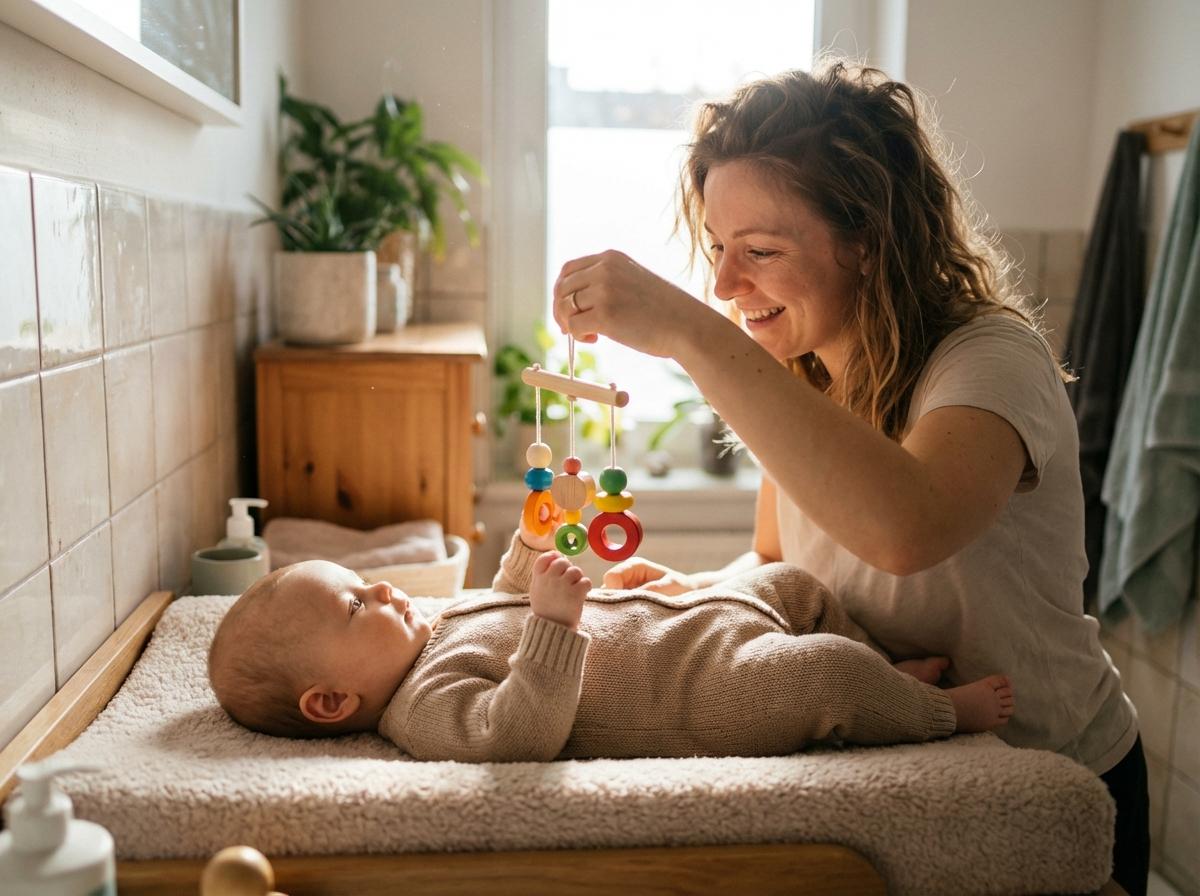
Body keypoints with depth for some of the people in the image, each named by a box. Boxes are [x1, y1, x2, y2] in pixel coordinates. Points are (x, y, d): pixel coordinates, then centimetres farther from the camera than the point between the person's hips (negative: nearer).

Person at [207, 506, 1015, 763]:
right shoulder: (427, 704, -20)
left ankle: (888, 675, 31)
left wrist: (532, 544, 16)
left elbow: (509, 604, 31)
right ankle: (940, 711, 5)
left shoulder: (440, 630, 12)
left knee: (791, 586, 22)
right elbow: (522, 732, -37)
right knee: (822, 670, -24)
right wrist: (553, 623, -43)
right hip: (704, 699, -11)